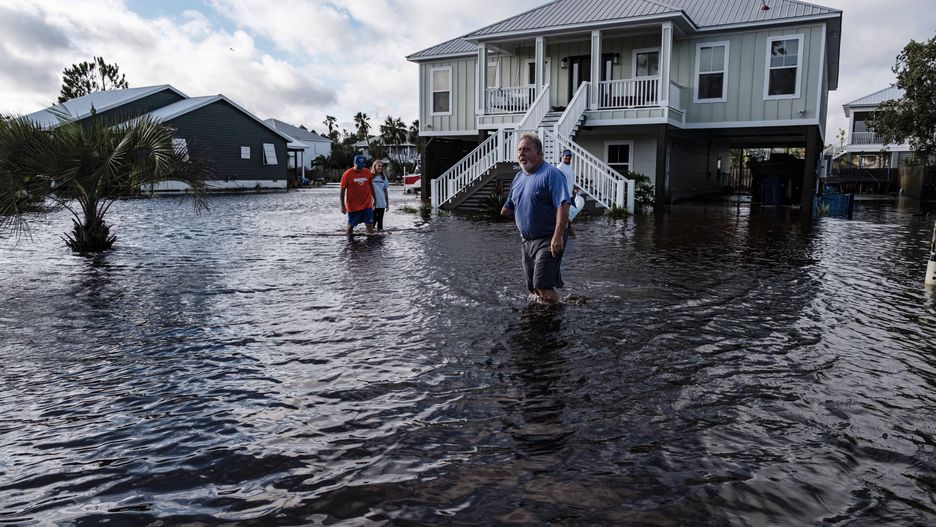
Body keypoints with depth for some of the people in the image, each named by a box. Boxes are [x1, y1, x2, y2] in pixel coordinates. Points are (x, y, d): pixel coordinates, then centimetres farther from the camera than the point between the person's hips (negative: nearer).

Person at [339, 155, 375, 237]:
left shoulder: (367, 172, 3)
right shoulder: (347, 174, -9)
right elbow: (342, 190, -5)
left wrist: (374, 198, 18)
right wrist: (342, 205, -7)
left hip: (367, 205, 3)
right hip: (353, 206, -3)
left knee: (370, 225, -5)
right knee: (351, 225, 6)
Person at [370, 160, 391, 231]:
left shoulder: (383, 177, 8)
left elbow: (386, 190, 12)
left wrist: (387, 203, 12)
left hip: (382, 204, 4)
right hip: (373, 203, -3)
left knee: (380, 221, 10)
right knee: (373, 221, -1)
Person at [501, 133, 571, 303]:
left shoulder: (551, 174, -13)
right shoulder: (518, 177, 13)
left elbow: (563, 205, -22)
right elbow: (508, 207, 27)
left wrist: (558, 236, -29)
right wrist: (504, 211, 9)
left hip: (548, 241, -8)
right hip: (526, 241, 8)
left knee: (543, 286, -17)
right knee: (534, 287, 13)